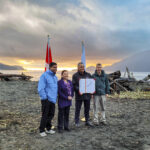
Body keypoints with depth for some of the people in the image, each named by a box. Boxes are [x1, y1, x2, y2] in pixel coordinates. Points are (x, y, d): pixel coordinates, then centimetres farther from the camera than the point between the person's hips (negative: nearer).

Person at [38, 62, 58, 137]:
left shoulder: (55, 77, 15)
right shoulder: (44, 75, -11)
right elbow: (40, 88, -16)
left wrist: (56, 97, 13)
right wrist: (45, 98, -16)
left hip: (53, 99, 8)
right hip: (46, 99, -7)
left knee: (51, 115, 13)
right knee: (45, 115, -2)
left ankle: (48, 128, 26)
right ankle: (42, 130, 11)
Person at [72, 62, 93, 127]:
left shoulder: (88, 75, 8)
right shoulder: (75, 75, -3)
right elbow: (74, 85, -8)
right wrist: (78, 90, -23)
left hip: (87, 94, 4)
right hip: (79, 95, -4)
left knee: (87, 109, 13)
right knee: (77, 109, 4)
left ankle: (87, 121, 26)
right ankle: (77, 122, 17)